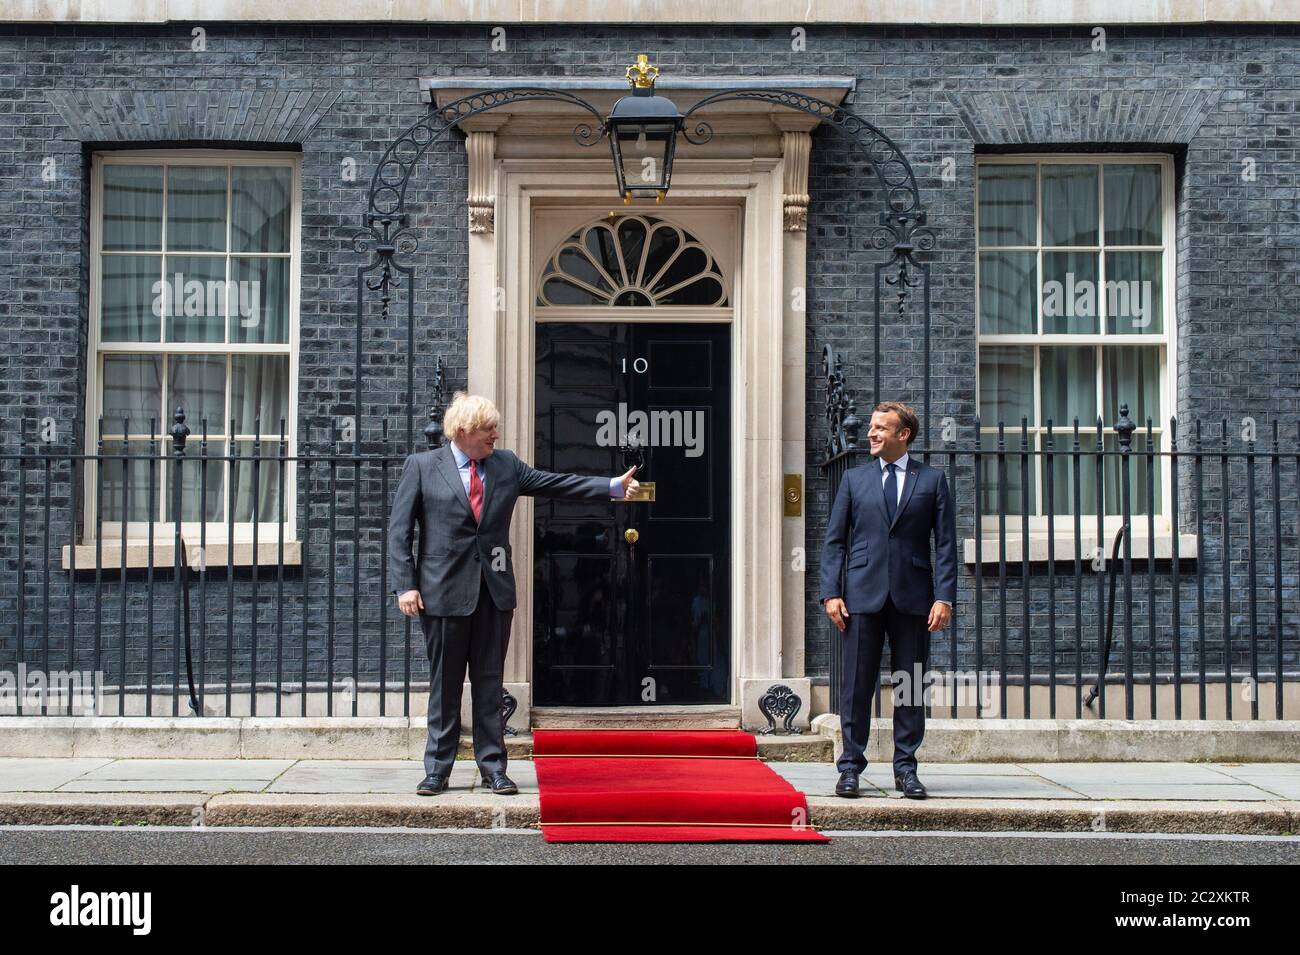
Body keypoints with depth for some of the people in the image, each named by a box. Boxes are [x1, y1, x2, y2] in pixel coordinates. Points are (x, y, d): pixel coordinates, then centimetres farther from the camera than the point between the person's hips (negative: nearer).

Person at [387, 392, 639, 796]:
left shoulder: (506, 465, 10)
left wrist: (614, 486, 1)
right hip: (444, 592, -3)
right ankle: (437, 769, 14)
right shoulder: (422, 466, 0)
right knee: (444, 684, 4)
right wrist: (405, 585, -9)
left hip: (495, 591, 3)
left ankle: (493, 766, 14)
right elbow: (398, 530, -1)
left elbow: (558, 483, 9)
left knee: (490, 682, 7)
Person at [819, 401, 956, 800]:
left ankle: (905, 768, 14)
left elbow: (946, 543, 4)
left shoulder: (932, 480, 8)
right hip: (863, 596, 0)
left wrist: (944, 598, -6)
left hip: (912, 598, 0)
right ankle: (851, 766, 9)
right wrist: (831, 593, -3)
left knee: (911, 688, 4)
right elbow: (834, 540, 8)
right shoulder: (854, 478, 11)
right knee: (856, 686, 1)